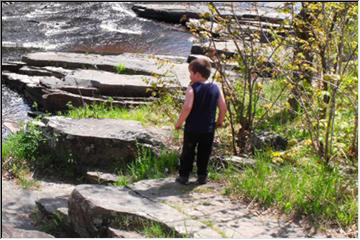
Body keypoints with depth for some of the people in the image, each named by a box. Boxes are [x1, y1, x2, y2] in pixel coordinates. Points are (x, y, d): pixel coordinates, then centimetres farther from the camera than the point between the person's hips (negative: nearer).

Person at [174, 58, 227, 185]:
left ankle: (184, 176, 15)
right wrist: (219, 121, 14)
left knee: (188, 152, 10)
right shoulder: (216, 88, -1)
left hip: (192, 128, -3)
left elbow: (187, 107, -23)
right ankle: (202, 176, 19)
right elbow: (223, 107, -1)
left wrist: (179, 122, -12)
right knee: (204, 153, 14)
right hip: (208, 128, 3)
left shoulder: (192, 88, -14)